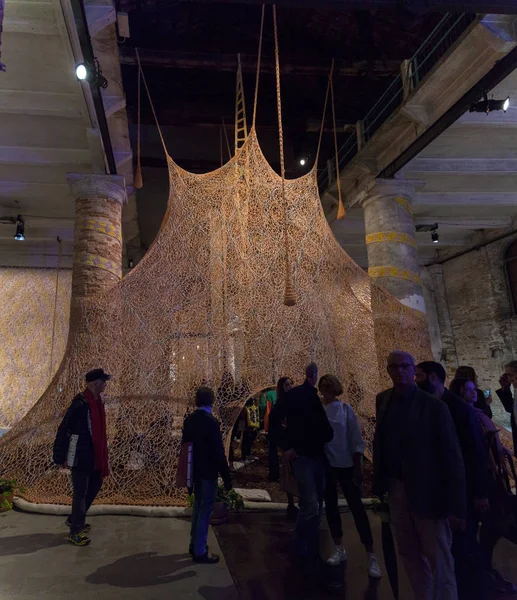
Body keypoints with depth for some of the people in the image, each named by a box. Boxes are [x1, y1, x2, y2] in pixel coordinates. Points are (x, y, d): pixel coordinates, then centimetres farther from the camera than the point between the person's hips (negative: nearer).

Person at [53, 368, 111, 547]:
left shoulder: (97, 401, 5)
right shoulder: (80, 404, -22)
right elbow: (63, 431, -19)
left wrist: (102, 455, 17)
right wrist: (60, 457, -15)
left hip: (93, 455, 9)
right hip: (80, 456, -9)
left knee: (95, 486, 19)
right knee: (81, 492, 2)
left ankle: (74, 520, 36)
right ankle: (75, 532, 18)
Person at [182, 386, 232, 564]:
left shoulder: (189, 419, 2)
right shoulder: (211, 421, -21)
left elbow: (186, 444, 10)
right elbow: (218, 451, -20)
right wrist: (227, 477, -14)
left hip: (196, 471, 8)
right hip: (208, 472, -8)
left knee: (198, 507, 20)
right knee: (205, 510, 3)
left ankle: (195, 544, 31)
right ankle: (200, 551, 12)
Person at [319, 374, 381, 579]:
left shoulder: (346, 409, -6)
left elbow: (356, 439, -4)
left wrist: (358, 466, -7)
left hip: (345, 464, -2)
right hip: (325, 465, 2)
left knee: (356, 507, 1)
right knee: (330, 506, 12)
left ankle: (371, 556, 10)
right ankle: (339, 549, 29)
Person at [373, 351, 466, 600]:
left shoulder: (434, 406, -13)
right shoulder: (383, 400, 3)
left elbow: (452, 457, -12)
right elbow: (380, 442, 8)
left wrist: (456, 505, -14)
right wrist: (379, 482, 3)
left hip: (427, 492, -5)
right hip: (395, 490, 5)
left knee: (439, 563, 5)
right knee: (410, 555, 18)